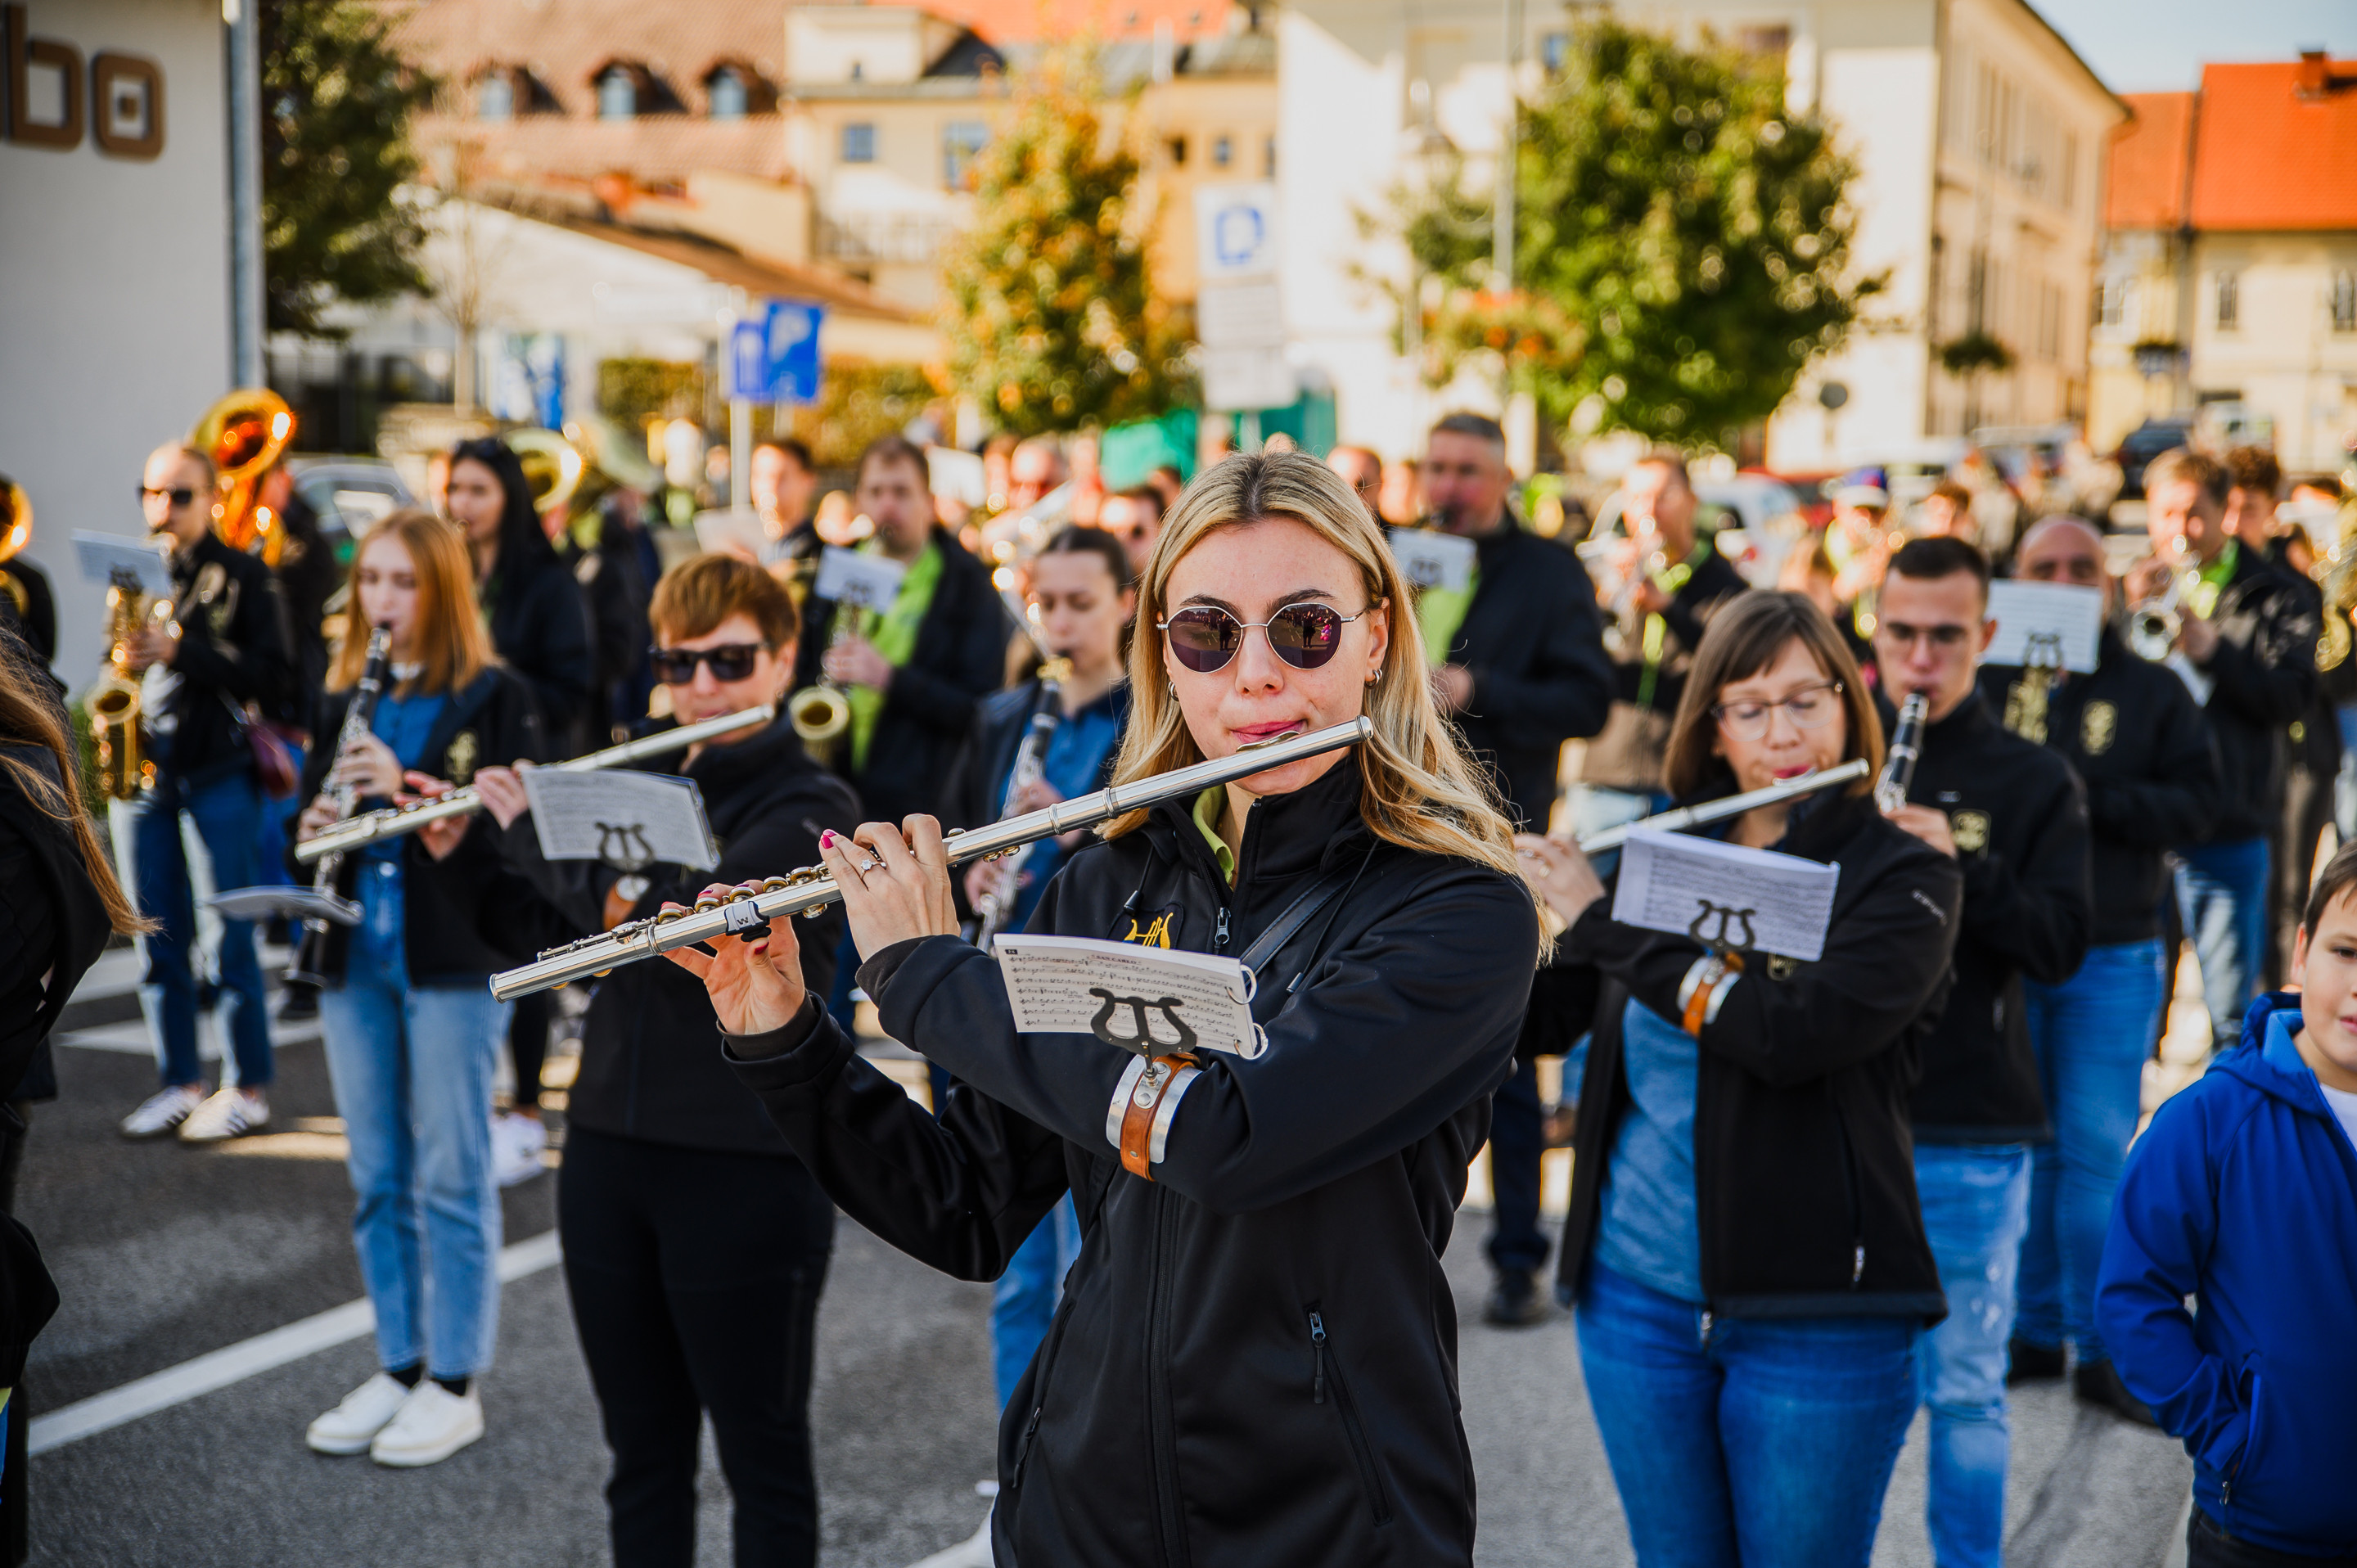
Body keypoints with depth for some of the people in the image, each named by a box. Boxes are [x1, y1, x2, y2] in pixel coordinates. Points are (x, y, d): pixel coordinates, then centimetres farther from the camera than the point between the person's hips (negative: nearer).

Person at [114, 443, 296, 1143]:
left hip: (219, 771, -5)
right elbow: (119, 665, 18)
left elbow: (273, 676, -9)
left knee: (230, 937, -3)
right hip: (142, 768, 5)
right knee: (160, 938, 8)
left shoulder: (245, 576, -2)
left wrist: (181, 650, -19)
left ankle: (250, 1089, 6)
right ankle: (180, 1080, 18)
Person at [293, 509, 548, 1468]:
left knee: (450, 1175, 0)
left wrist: (408, 791, -24)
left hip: (454, 958, -6)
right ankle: (396, 1369, 22)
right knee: (377, 1176, 11)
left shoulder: (495, 699, -5)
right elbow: (312, 811, 17)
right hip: (357, 956, 6)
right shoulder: (346, 699, 13)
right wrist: (314, 830, -6)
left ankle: (454, 1384, 9)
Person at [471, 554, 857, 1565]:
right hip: (609, 1150, 6)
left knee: (762, 1458, 6)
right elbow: (551, 942, 17)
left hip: (747, 1169, -6)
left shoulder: (811, 809, -10)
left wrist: (531, 829, -10)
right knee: (641, 1453, 15)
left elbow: (678, 915, -24)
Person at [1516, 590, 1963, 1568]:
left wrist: (1601, 917, -16)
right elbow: (1539, 1021, 10)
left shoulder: (1905, 881, -7)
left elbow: (1794, 1032, -23)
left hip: (1816, 1317, -4)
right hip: (1637, 1295, 4)